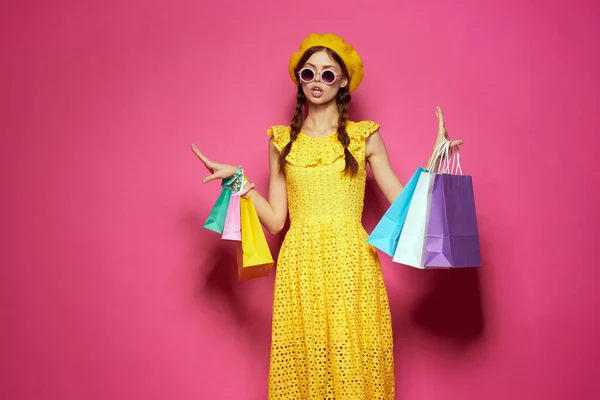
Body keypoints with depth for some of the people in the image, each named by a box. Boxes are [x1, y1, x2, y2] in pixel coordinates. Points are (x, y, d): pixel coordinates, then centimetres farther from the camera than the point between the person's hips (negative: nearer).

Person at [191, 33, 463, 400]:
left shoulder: (364, 137, 7)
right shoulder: (283, 140, 11)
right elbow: (276, 220, 7)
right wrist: (239, 180, 0)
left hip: (350, 264, -1)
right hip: (300, 267, 1)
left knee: (354, 364, -1)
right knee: (303, 367, 3)